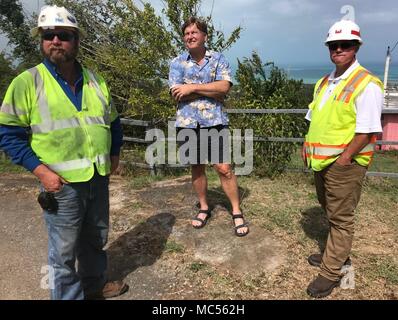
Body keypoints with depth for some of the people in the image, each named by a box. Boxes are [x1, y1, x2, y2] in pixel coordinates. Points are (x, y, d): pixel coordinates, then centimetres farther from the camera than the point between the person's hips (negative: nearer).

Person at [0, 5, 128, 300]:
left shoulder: (95, 81, 9)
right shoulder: (27, 82, -6)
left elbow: (113, 122, 19)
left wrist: (114, 155, 11)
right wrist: (41, 170, -16)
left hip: (99, 179, 5)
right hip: (62, 184, -5)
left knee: (96, 239, 21)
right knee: (64, 250, 6)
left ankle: (95, 284, 44)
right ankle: (69, 296, 28)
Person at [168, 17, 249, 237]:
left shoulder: (218, 59, 3)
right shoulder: (177, 63, 5)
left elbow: (224, 87, -13)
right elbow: (177, 94, -10)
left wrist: (193, 88, -15)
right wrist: (211, 91, -11)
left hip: (215, 122, -2)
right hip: (188, 123, 2)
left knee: (224, 168, -3)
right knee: (197, 168, 12)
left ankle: (236, 212, 12)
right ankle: (204, 208, 29)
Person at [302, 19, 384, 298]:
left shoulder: (366, 84, -14)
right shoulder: (324, 82, 12)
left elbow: (367, 129, -20)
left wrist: (345, 158, -20)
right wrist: (308, 147, 10)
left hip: (344, 164, -8)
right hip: (321, 161, 8)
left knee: (341, 218, 3)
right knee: (331, 211, 21)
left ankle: (331, 272, 15)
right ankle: (338, 254, 41)